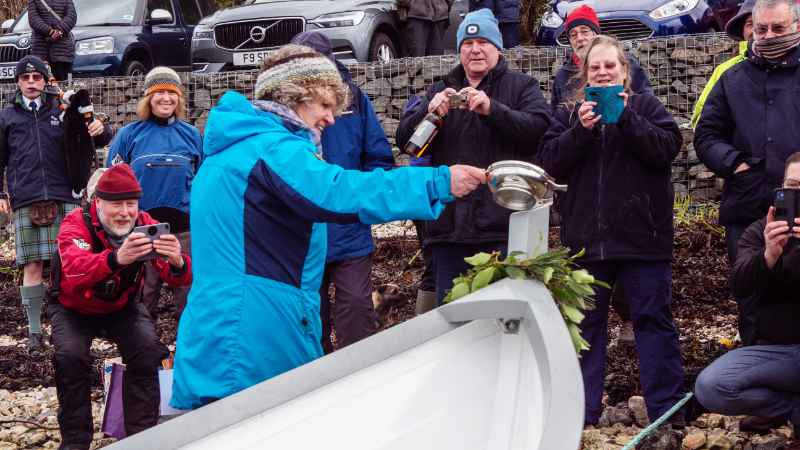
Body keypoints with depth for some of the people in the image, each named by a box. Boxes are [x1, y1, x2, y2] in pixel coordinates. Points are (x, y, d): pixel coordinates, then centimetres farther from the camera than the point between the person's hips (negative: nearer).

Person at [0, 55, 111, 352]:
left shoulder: (61, 112, 13)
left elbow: (97, 141, 16)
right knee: (32, 266, -2)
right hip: (25, 202, 0)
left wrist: (100, 131, -7)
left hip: (63, 197, 0)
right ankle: (34, 330, 4)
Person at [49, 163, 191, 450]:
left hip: (122, 308, 2)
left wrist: (177, 263, -56)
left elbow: (179, 278, -30)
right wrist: (116, 258, -69)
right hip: (73, 309, -2)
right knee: (71, 355, -27)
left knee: (147, 350, -22)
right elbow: (75, 271, -49)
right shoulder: (76, 224, -27)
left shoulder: (145, 225, -19)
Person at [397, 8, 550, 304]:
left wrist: (493, 109, -23)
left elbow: (540, 128, -10)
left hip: (504, 226, -4)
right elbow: (404, 140, 7)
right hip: (450, 223, 4)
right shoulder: (441, 91, 18)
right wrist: (430, 110, -13)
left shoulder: (521, 86, 9)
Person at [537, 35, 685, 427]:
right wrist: (582, 129, -14)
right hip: (586, 238, 2)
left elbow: (669, 147, -9)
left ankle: (667, 411, 3)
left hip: (642, 236, -2)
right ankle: (582, 412, 13)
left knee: (653, 320, 0)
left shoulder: (646, 106, 6)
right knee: (585, 324, 7)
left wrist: (626, 118, -17)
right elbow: (550, 163, -1)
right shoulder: (569, 114, 11)